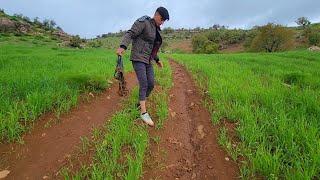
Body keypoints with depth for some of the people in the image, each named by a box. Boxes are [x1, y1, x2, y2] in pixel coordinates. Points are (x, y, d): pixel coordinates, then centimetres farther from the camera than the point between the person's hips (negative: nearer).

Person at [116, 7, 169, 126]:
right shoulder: (143, 22, -8)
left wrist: (157, 60, 26)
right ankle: (144, 113, -10)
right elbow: (129, 34, -19)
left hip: (147, 61, 8)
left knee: (151, 84, 1)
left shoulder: (156, 30, 17)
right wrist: (122, 47, -36)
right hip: (138, 59, -8)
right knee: (144, 85, -16)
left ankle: (141, 104, 21)